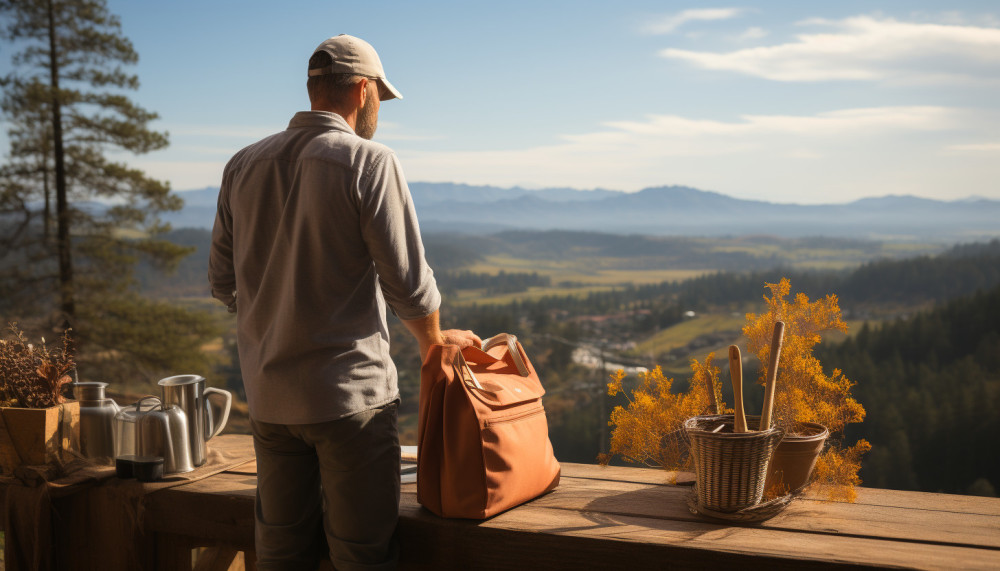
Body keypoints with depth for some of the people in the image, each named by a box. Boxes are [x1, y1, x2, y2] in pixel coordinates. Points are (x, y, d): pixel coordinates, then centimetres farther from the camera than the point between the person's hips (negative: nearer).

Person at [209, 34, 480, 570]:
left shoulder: (243, 165, 6)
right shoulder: (369, 162, -11)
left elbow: (222, 283, 12)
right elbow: (408, 281, -10)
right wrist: (435, 341, 9)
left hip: (269, 395, 6)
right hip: (350, 392, -6)